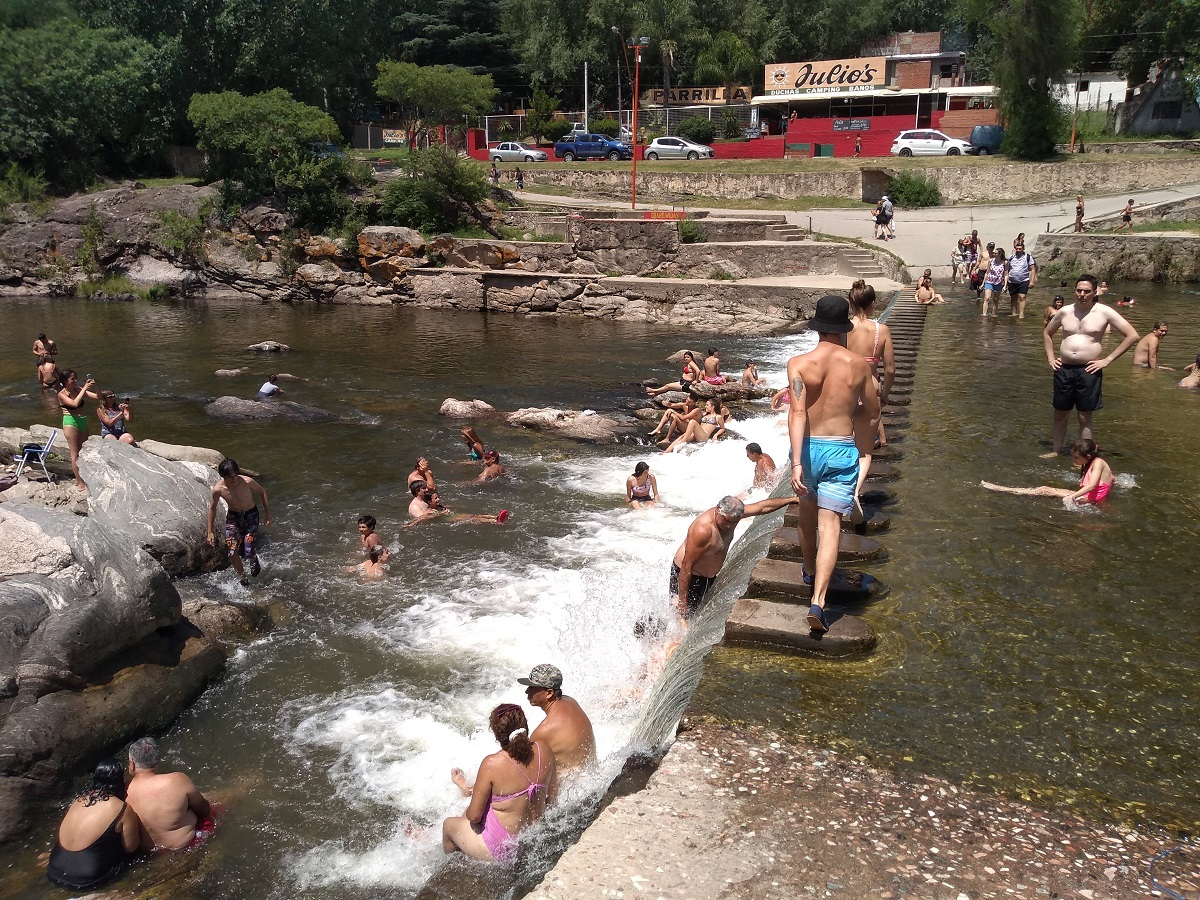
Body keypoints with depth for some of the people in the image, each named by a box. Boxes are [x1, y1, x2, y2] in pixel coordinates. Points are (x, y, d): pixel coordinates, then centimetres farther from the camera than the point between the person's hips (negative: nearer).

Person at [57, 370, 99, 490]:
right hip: (71, 423, -6)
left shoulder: (78, 390, 5)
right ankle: (81, 484, 2)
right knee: (75, 454, -1)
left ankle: (79, 479, 24)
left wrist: (95, 387, -13)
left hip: (83, 422, 6)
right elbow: (74, 403, -27)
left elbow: (97, 397, 4)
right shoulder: (62, 394, -10)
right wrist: (85, 389, -26)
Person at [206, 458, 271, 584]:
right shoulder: (218, 489, -21)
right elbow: (212, 508, -3)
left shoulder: (247, 482, -26)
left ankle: (254, 559, 29)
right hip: (233, 517, 2)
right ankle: (243, 577, 21)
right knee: (232, 553, -7)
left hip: (251, 515, -1)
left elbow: (262, 493, -6)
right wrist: (210, 532, 1)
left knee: (248, 553, -11)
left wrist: (268, 515, -5)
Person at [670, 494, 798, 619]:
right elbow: (687, 565, -29)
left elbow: (764, 506, 4)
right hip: (687, 576, -8)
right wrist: (682, 600, -27)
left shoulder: (731, 513, -10)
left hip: (709, 576, 8)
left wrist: (793, 499, 9)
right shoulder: (703, 529, -34)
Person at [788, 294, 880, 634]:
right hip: (841, 450, -1)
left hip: (807, 448, 1)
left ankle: (809, 569, 48)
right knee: (830, 524, -3)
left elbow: (798, 413, -18)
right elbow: (873, 412, 8)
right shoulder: (859, 365, -3)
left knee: (807, 512, 25)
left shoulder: (798, 363, -8)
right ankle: (818, 600, -16)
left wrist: (797, 462, -22)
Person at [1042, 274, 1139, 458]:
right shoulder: (1065, 312, 6)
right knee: (1060, 414, 11)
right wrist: (1050, 358, 12)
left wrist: (1107, 360, -7)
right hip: (1064, 369, 4)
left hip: (1088, 371, -3)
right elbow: (1047, 333, 24)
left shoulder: (1104, 312, -4)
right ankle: (1056, 451, 25)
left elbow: (1132, 335, -3)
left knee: (1084, 416, 2)